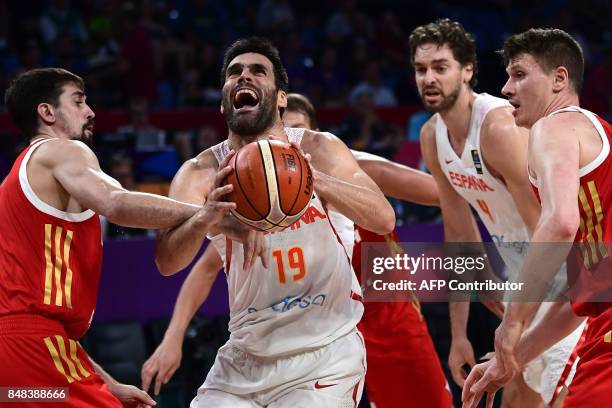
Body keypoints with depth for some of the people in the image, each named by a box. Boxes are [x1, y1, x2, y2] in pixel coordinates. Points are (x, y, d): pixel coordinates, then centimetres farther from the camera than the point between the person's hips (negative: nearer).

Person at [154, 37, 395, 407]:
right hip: (247, 354, 3)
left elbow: (384, 219, -19)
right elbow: (167, 262, -18)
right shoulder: (201, 174, -3)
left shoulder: (317, 150, -6)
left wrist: (312, 178, -35)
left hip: (324, 353, -3)